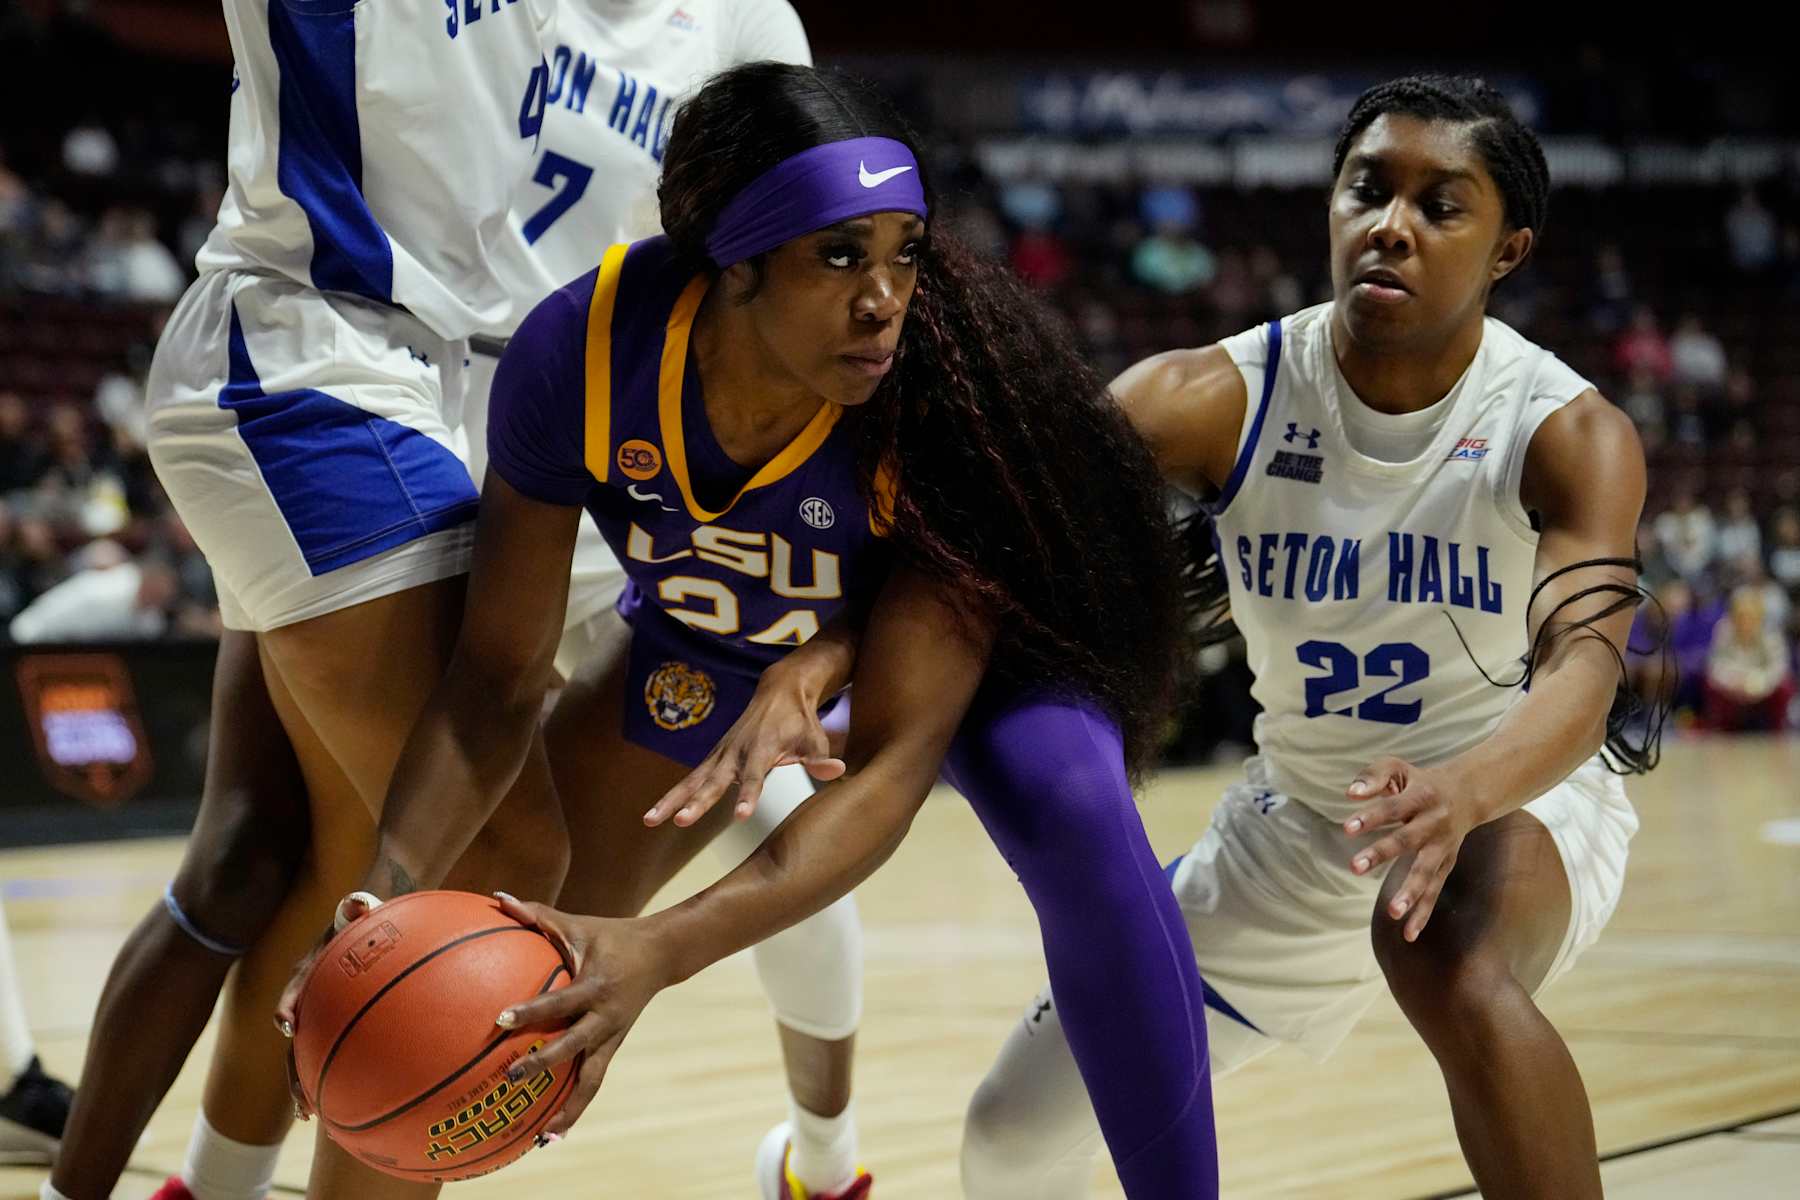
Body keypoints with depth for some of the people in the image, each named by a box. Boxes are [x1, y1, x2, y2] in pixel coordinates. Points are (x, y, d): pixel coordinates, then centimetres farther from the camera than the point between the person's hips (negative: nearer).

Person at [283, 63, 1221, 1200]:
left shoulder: (947, 395, -40)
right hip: (711, 641, 3)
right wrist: (387, 897, -38)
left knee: (1075, 807, -32)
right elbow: (499, 676, -22)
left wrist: (662, 950, -53)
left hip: (957, 633, -2)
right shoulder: (585, 350, -33)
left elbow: (891, 765, -39)